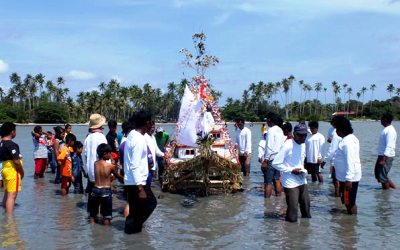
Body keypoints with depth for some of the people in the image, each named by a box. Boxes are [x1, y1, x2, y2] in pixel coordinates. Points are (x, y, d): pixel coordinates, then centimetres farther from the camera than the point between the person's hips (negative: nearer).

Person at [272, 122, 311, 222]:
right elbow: (275, 163, -16)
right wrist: (291, 170, -18)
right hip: (291, 183, -7)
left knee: (306, 205, 11)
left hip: (302, 181, 7)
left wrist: (304, 171, 7)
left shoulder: (303, 145, 8)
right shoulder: (287, 145, -16)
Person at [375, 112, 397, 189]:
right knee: (378, 174, 16)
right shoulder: (386, 129, 13)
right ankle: (394, 188, 25)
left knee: (382, 176, -3)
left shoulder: (390, 131, -18)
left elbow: (389, 146, -24)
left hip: (386, 157, -10)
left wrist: (383, 159, -27)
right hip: (382, 155, 10)